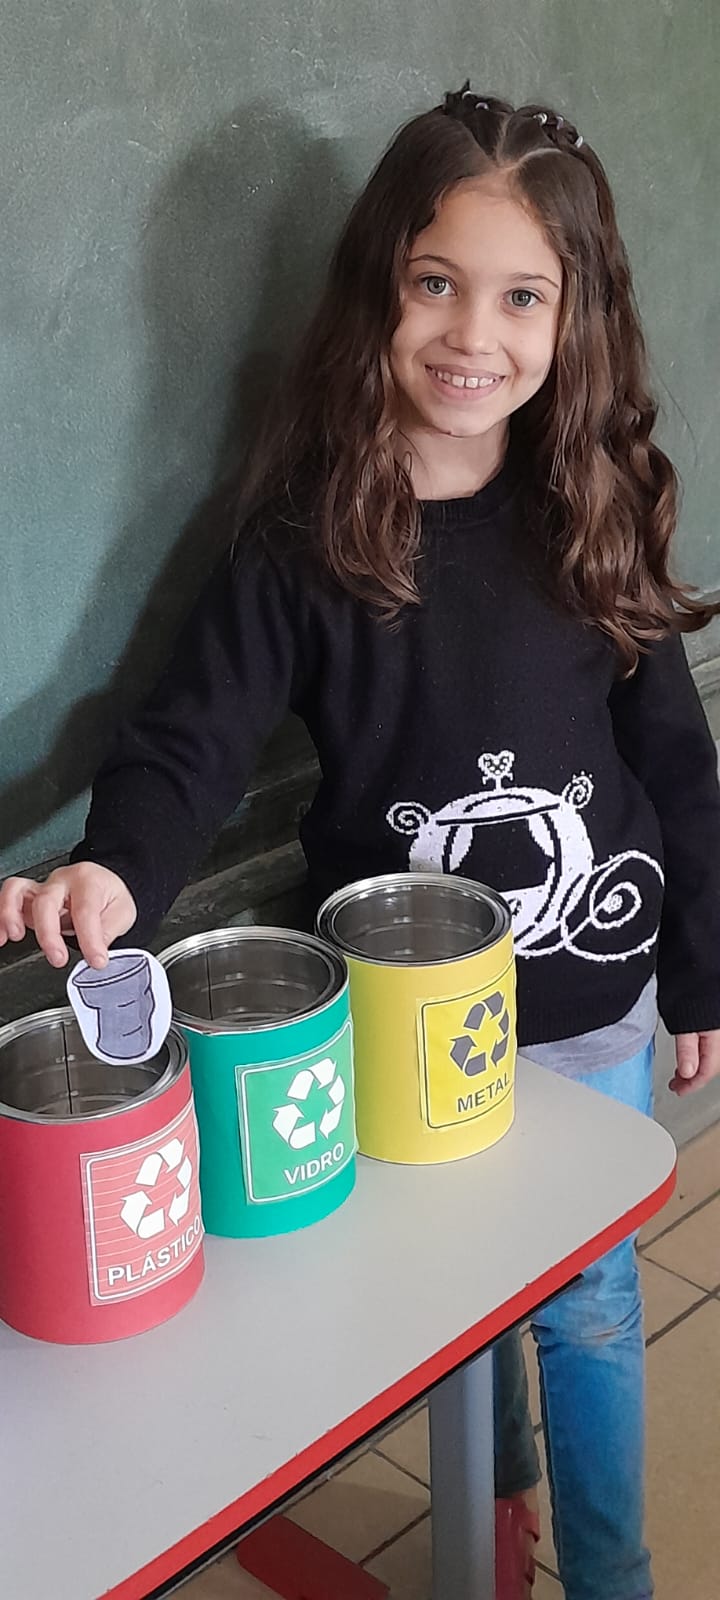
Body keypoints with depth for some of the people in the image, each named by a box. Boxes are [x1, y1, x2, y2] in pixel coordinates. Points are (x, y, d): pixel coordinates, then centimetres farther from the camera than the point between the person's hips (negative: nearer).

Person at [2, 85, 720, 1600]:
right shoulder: (304, 538, -13)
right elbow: (191, 737, -19)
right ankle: (490, 1474, 51)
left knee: (587, 1303, 16)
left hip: (591, 1002, 1)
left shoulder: (596, 519, -8)